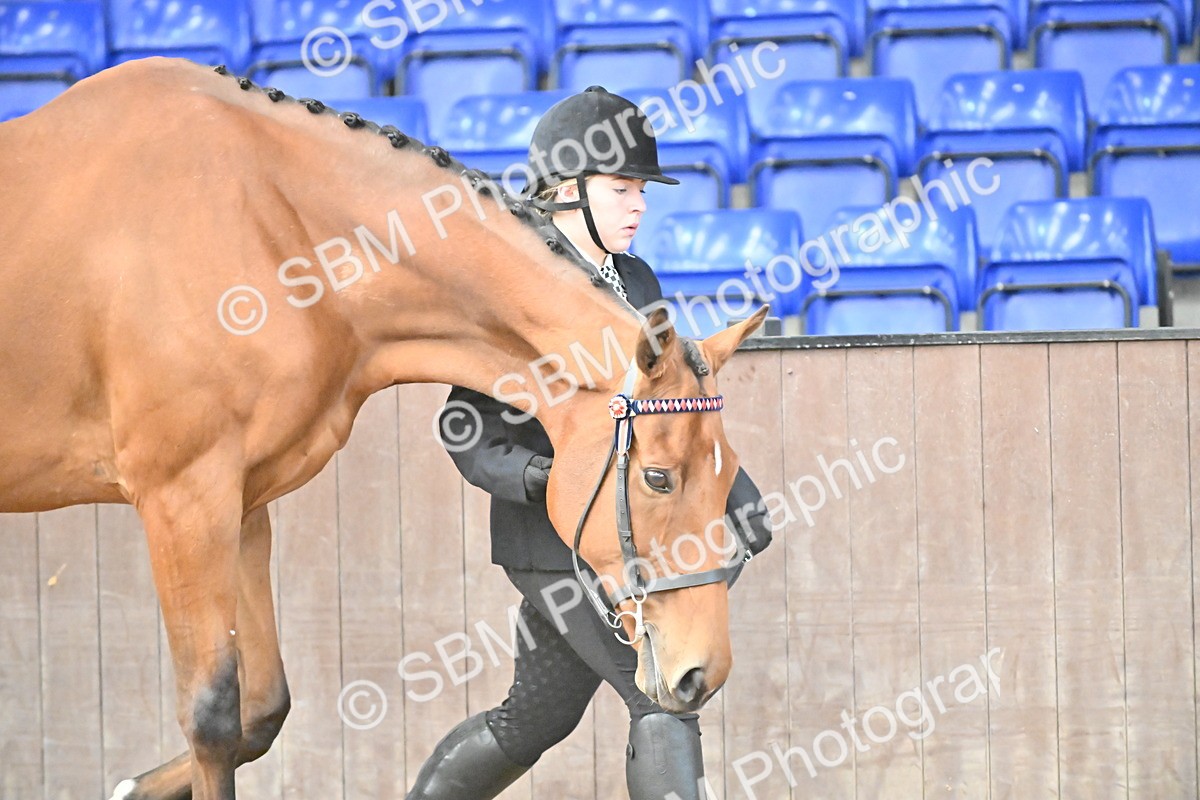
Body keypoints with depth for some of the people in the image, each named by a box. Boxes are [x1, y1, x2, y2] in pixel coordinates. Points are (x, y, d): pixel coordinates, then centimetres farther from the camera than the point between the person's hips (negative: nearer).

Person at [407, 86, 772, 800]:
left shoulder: (635, 282, 11)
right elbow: (471, 438, -13)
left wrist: (737, 493, 10)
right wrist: (536, 476, -31)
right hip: (557, 548, -8)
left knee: (537, 719, 16)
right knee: (666, 700, -14)